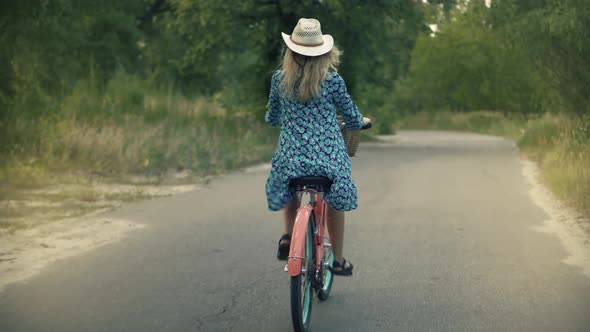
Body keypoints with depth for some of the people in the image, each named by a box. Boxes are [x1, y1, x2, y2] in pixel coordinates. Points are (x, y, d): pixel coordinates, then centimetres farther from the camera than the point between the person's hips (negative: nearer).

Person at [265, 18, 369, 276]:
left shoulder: (279, 79, -1)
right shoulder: (332, 80, -5)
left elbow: (272, 118, 13)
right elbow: (353, 119, 4)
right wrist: (362, 121, 28)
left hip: (290, 157, 1)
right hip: (329, 156, -1)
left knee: (290, 191, 33)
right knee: (335, 201, 23)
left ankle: (288, 237, 16)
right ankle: (338, 260, 26)